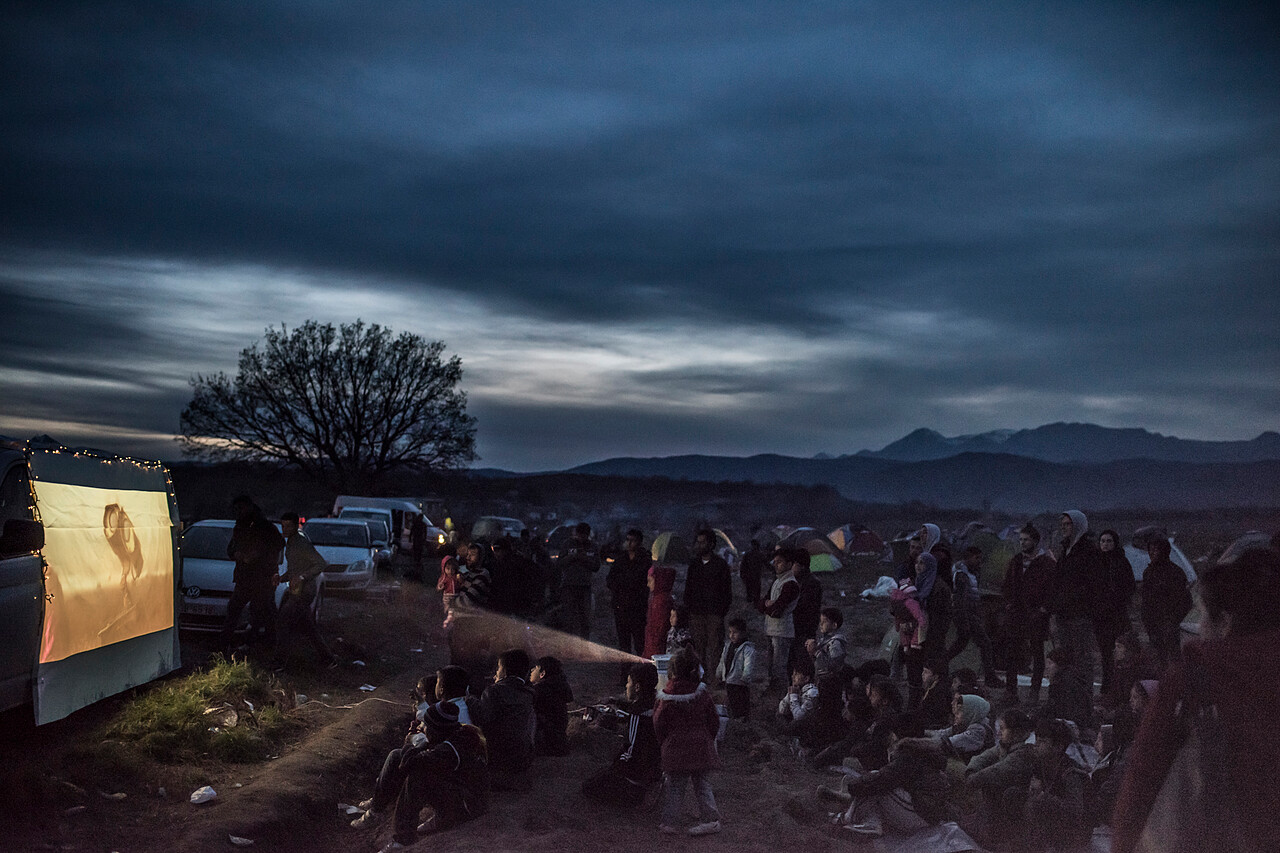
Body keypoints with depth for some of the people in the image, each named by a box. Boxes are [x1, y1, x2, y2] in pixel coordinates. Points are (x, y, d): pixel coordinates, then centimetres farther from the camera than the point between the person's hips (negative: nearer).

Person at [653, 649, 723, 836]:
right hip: (701, 747, 2)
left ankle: (669, 822, 12)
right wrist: (708, 739, 19)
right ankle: (711, 818, 11)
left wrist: (663, 744, 13)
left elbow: (659, 724, -3)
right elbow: (714, 720, 3)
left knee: (674, 786, 9)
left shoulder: (666, 698, -12)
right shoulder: (702, 693, -5)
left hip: (676, 749, -2)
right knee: (702, 784, 13)